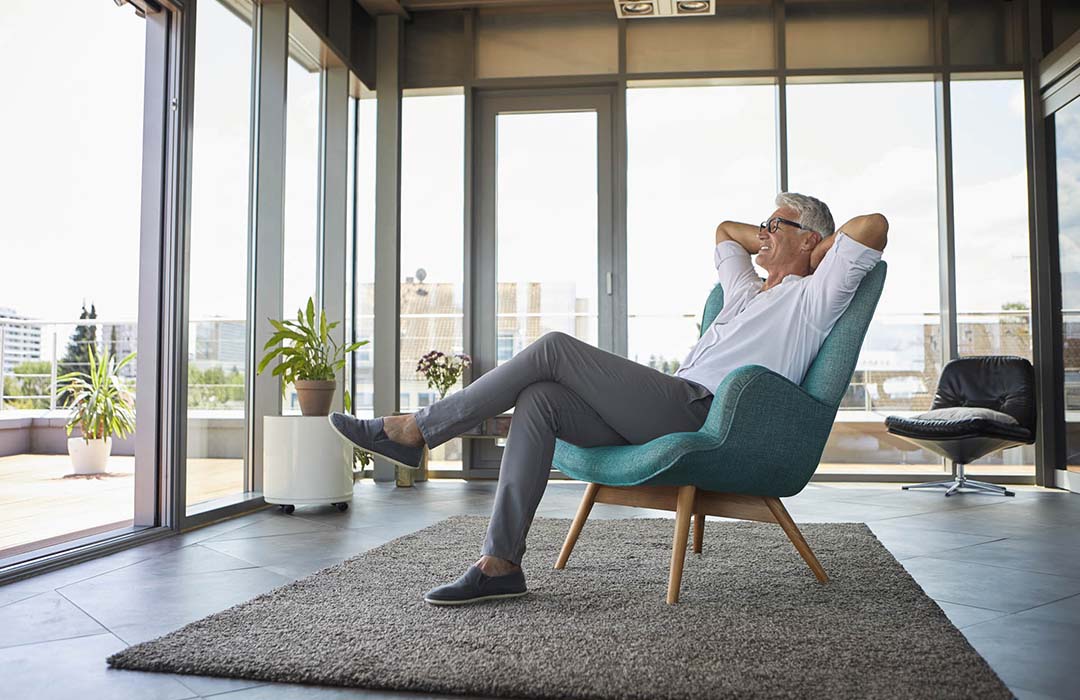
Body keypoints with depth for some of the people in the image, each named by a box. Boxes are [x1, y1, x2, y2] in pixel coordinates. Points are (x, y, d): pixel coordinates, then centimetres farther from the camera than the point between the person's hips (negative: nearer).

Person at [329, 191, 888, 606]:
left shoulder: (812, 295, 8)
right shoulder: (748, 291, 33)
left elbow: (873, 226, -4)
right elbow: (725, 230, 49)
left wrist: (814, 253, 11)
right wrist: (774, 242, 40)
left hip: (699, 415, -9)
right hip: (672, 413, 9)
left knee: (555, 348, -16)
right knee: (538, 399, -13)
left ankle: (417, 431, -10)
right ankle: (500, 563, -18)